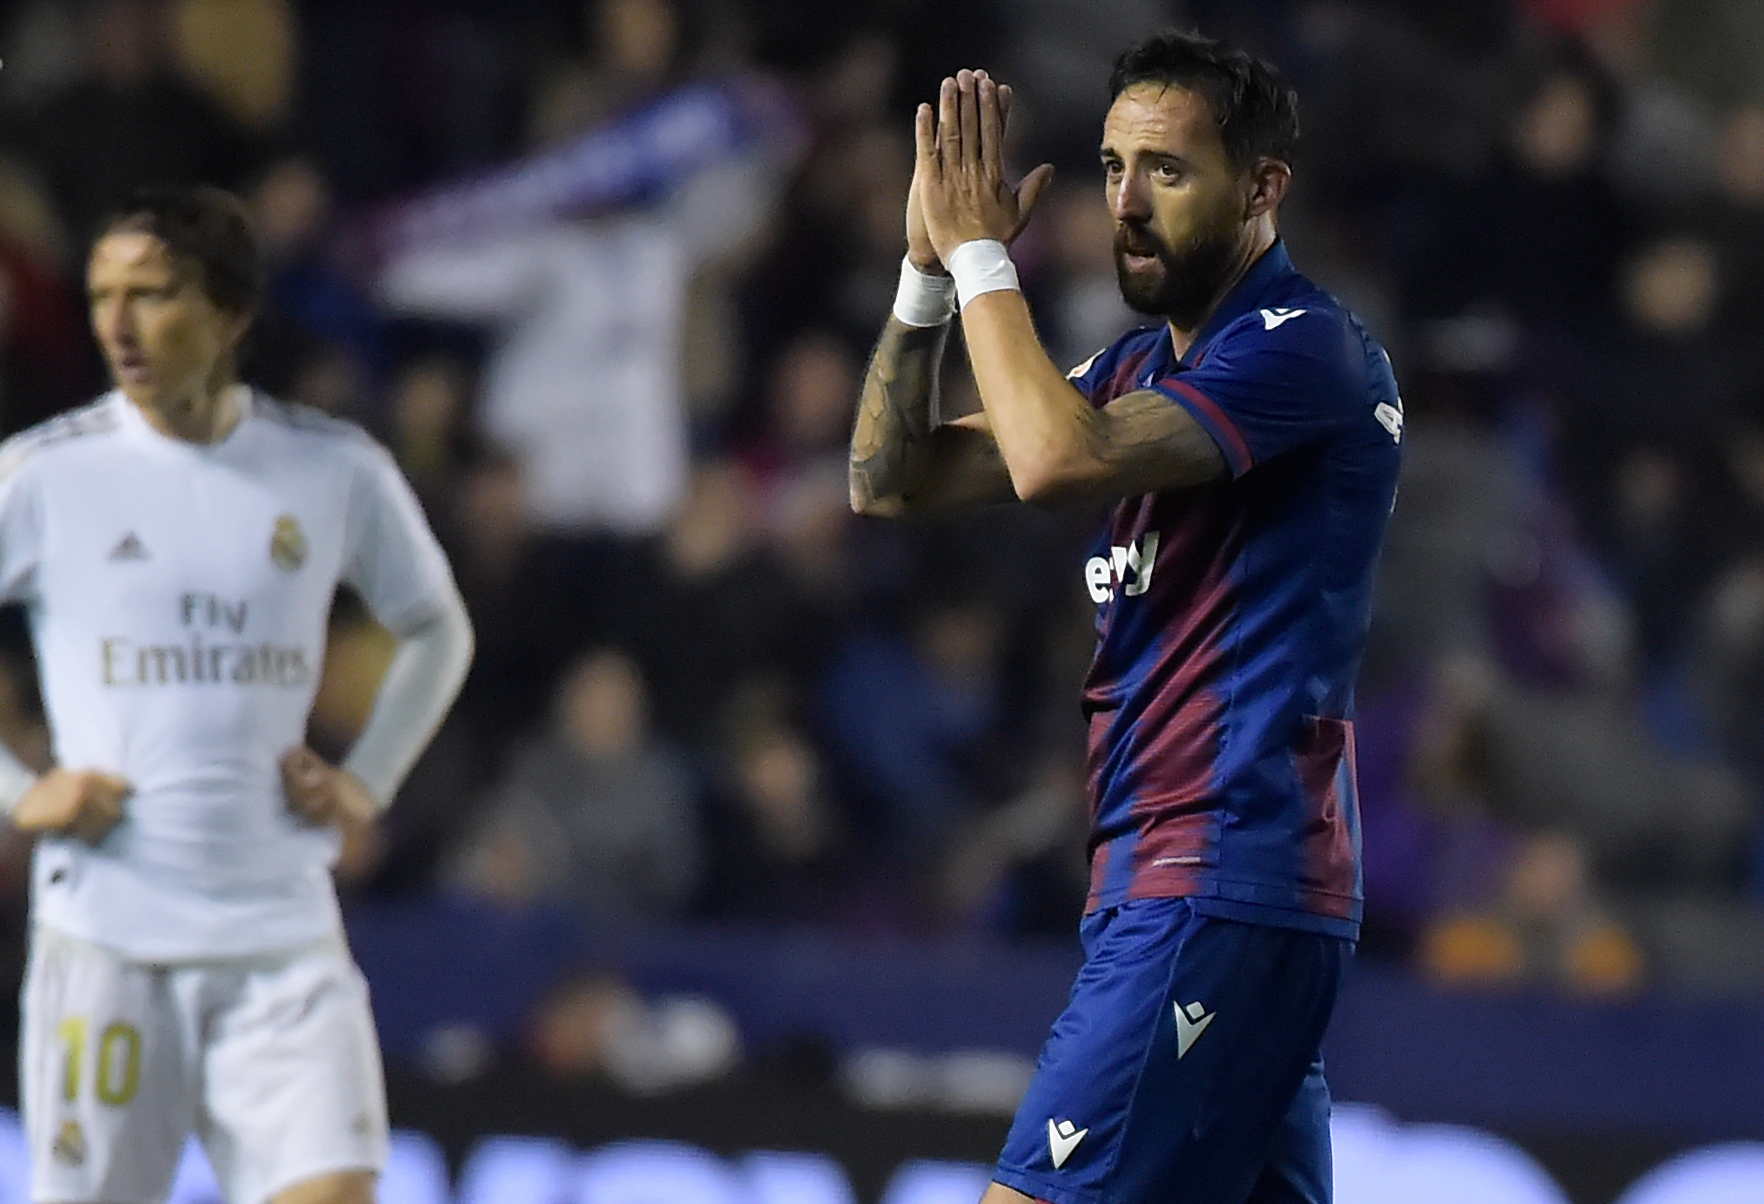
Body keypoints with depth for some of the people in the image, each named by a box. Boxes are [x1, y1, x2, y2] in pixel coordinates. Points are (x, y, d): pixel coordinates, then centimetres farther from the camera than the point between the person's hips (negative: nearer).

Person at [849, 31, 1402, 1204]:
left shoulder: (1308, 350, -11)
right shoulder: (1140, 367, 18)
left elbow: (1058, 459, -23)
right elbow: (893, 479, 17)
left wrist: (980, 253, -11)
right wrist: (930, 267, 5)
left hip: (1219, 891, -9)